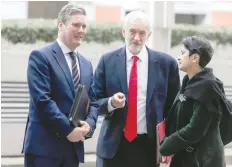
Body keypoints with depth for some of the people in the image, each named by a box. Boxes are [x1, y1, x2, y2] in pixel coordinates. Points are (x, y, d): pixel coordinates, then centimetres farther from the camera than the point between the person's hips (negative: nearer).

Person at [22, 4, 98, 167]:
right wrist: (67, 129, -16)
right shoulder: (41, 56, -5)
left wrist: (89, 124, -5)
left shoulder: (86, 65, 18)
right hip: (44, 144, -7)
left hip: (74, 146, 7)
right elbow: (42, 99, -14)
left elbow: (93, 100, 16)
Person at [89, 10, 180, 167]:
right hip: (114, 145, 0)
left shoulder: (166, 63, 1)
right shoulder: (107, 61, 1)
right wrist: (111, 102, -19)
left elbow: (173, 105, 8)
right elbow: (94, 101, 3)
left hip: (149, 145, 0)